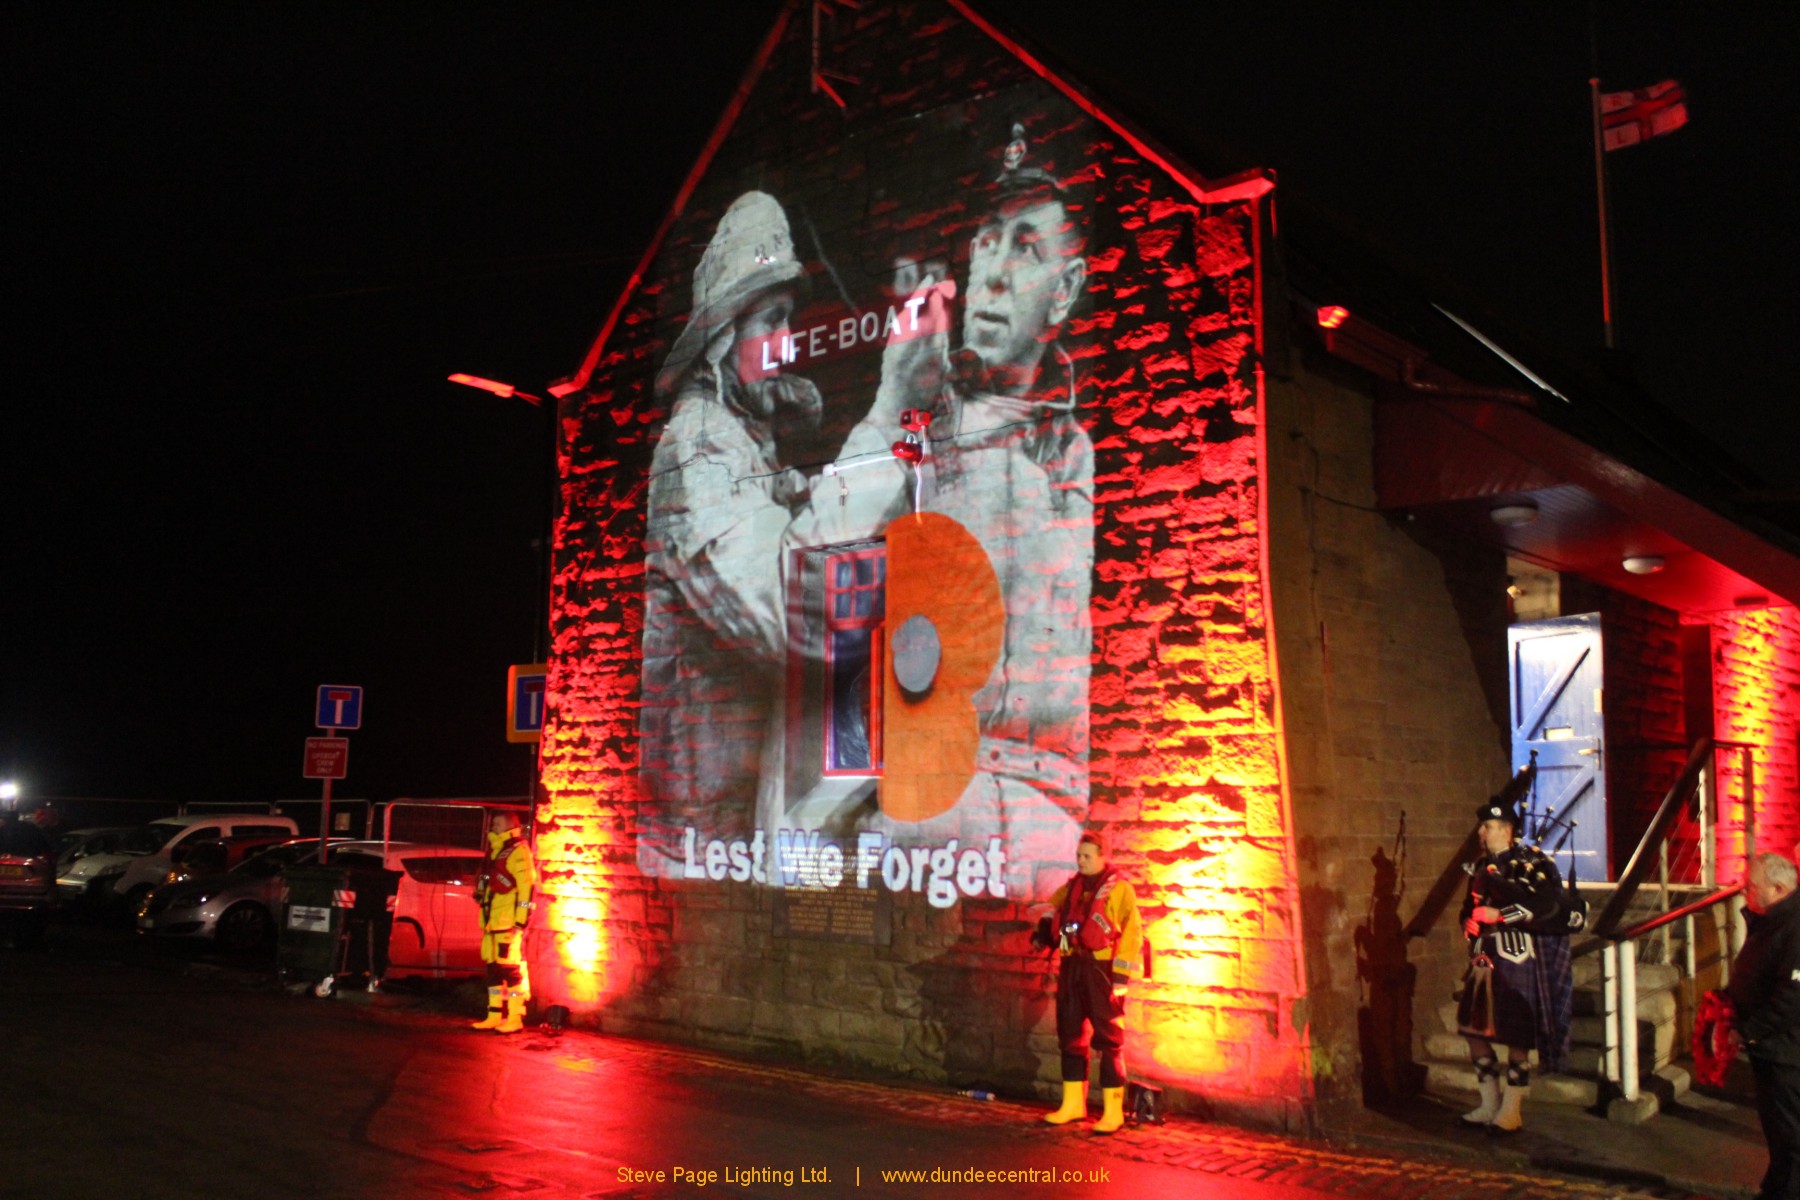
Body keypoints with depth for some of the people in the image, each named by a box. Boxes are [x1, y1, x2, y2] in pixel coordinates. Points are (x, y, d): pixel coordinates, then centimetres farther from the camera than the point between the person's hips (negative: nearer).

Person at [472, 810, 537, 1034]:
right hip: (493, 922, 10)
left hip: (509, 923, -10)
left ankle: (514, 1018, -6)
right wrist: (486, 919, 22)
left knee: (511, 968, -9)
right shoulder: (496, 852, 21)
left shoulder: (518, 852, -9)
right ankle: (494, 1016, 18)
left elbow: (527, 887, -16)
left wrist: (521, 919, -20)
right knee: (493, 968, 12)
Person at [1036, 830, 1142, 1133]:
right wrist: (1046, 928, 11)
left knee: (1108, 1040, -3)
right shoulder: (1071, 887, 13)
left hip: (1102, 969, -7)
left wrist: (1121, 974, -16)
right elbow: (1053, 908, 30)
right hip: (1071, 966, 7)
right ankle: (1073, 1103, 23)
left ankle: (1113, 1111, 3)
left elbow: (1132, 933, -12)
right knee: (1070, 1036, 12)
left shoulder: (1119, 889, -7)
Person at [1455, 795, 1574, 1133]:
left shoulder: (1531, 862, -7)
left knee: (1516, 1037, -1)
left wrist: (1498, 914, -21)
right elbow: (1472, 906, 27)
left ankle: (1511, 1111, 9)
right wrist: (1470, 922, 5)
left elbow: (1545, 905, -20)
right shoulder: (1483, 867, 16)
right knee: (1474, 1029, 9)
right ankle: (1490, 1104, 22)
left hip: (1517, 961, -8)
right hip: (1485, 961, 8)